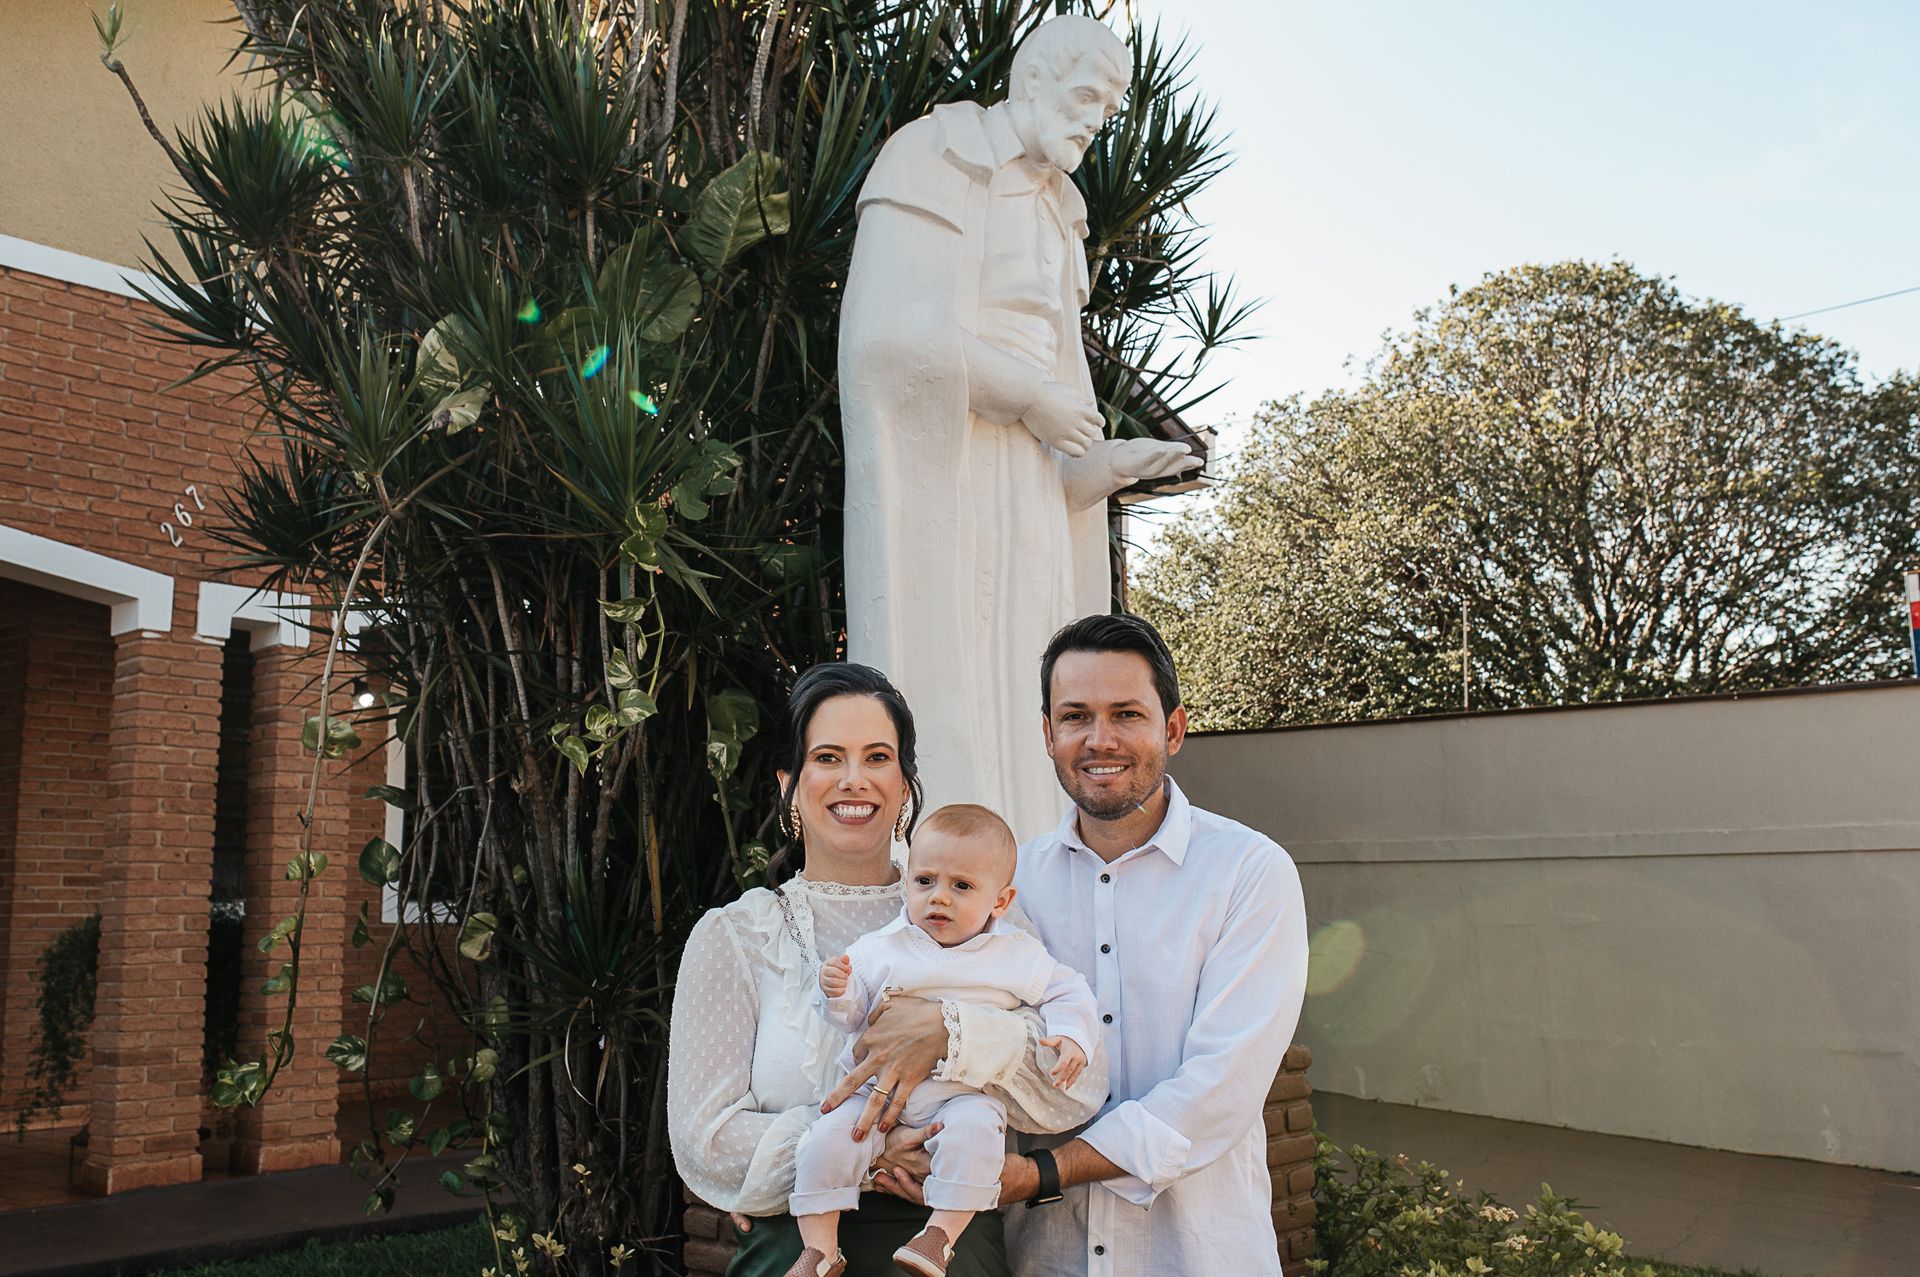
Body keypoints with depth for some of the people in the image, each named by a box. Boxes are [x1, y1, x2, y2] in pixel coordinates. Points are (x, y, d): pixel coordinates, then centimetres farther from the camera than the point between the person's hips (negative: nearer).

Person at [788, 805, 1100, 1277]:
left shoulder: (1018, 954, 6)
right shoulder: (878, 950, 6)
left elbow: (1067, 992, 12)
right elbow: (848, 1017, 9)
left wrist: (1070, 1036, -6)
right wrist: (836, 993, -13)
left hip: (967, 1092, -1)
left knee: (975, 1128, -32)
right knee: (829, 1137, -19)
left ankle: (941, 1233, -21)